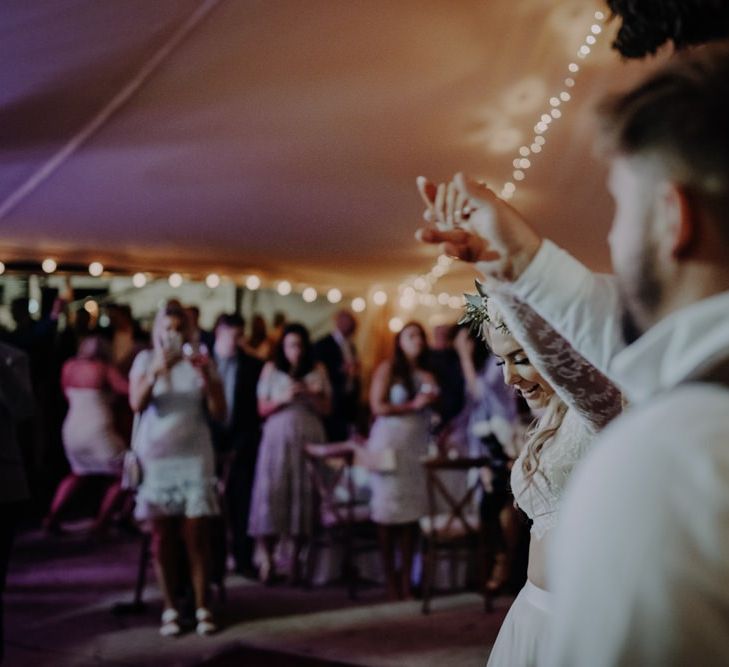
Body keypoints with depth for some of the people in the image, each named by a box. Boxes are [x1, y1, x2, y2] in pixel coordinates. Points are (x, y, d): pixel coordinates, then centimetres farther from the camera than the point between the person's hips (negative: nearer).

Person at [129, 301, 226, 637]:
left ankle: (202, 608, 3)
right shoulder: (145, 360, 2)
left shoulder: (201, 362, 4)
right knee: (162, 537, 3)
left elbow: (220, 413, -2)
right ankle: (170, 609, 8)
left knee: (197, 536, -3)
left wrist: (207, 377, -17)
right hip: (155, 458, 0)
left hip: (194, 457, 0)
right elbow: (136, 403, -12)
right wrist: (155, 372, -28)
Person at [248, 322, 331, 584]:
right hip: (278, 437, -1)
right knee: (271, 492, -9)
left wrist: (309, 395, -9)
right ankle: (267, 557, -3)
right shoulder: (271, 369, 8)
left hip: (309, 439, 1)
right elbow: (263, 408, 5)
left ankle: (297, 556, 4)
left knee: (304, 493, -4)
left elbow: (326, 408, 9)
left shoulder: (318, 370, 10)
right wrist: (283, 398, -11)